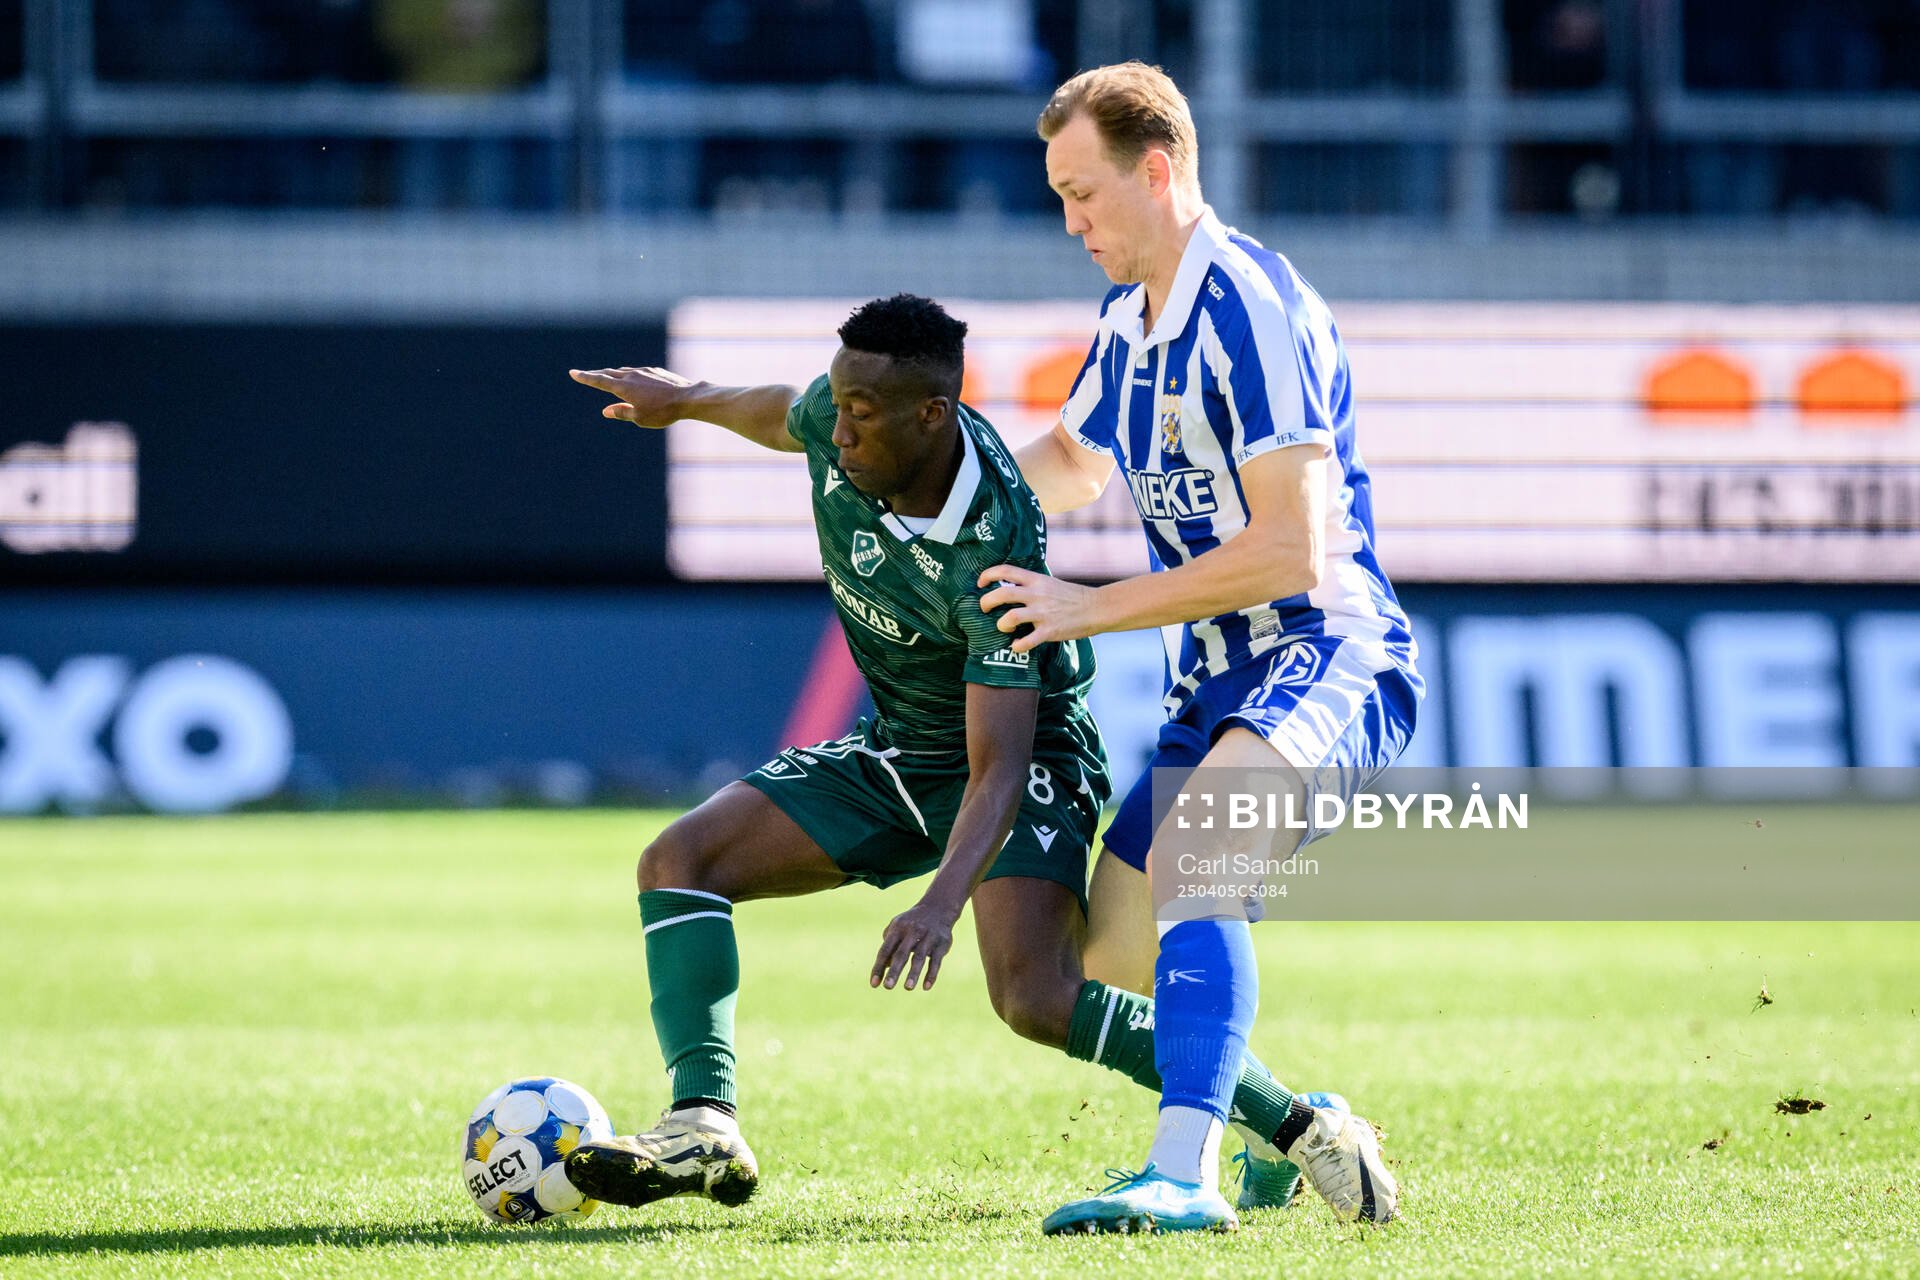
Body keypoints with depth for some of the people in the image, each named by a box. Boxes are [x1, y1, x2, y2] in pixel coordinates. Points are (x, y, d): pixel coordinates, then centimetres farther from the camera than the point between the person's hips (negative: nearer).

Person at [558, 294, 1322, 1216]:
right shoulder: (836, 428, -15)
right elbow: (780, 418, 13)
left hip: (1028, 756, -8)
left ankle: (1302, 1129, -18)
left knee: (1036, 999, -29)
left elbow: (999, 766, -36)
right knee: (677, 863, -8)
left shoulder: (995, 558, -34)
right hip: (894, 752, 8)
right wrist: (687, 400, 32)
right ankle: (705, 1125, -18)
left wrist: (941, 904, -50)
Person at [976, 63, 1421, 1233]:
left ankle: (1187, 1174, -45)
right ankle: (1288, 1132, 31)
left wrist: (1092, 608, -16)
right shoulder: (1130, 319, 13)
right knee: (1111, 962, 11)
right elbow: (1071, 462, 35)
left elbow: (1290, 549, -22)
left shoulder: (1250, 309, -17)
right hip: (1217, 692, 10)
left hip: (1327, 663, -10)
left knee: (1189, 851, -35)